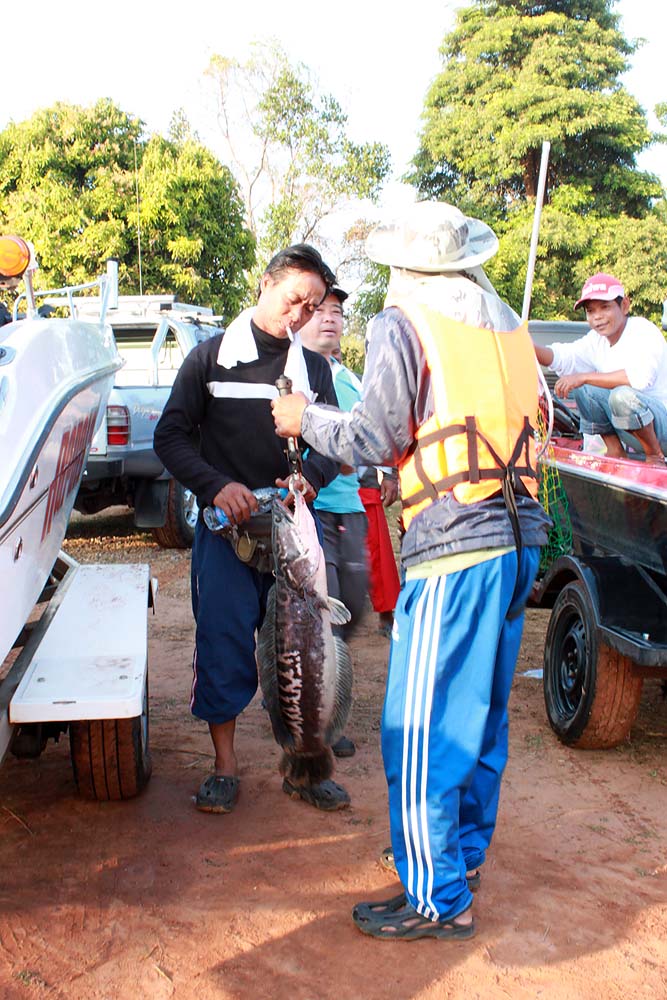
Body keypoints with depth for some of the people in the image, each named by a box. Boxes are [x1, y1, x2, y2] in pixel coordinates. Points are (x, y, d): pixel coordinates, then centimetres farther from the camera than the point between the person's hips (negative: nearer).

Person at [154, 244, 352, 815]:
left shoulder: (313, 367, 12)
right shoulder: (212, 357, 4)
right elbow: (171, 436, 0)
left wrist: (310, 477, -15)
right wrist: (217, 486, -16)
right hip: (227, 528, -2)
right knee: (223, 642, -2)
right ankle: (225, 765, 12)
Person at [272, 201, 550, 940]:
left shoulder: (403, 323, -6)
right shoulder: (505, 322, 15)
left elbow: (374, 441, -9)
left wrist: (306, 418, 9)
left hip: (454, 547, -8)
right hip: (520, 537, 8)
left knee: (422, 730, 1)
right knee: (483, 710, 19)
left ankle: (438, 899, 9)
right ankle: (464, 849, 35)